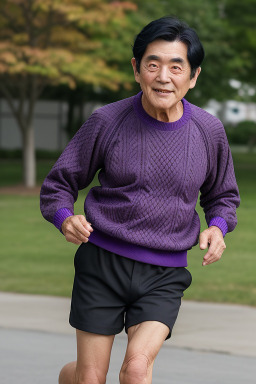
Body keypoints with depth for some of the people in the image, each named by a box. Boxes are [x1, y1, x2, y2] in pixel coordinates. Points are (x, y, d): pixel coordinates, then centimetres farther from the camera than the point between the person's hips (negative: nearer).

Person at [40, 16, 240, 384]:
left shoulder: (209, 131, 0)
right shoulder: (107, 122, -6)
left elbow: (222, 195, 18)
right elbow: (60, 183, 4)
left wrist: (217, 226, -4)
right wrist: (65, 218, -17)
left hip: (164, 275, 1)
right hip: (103, 261, -1)